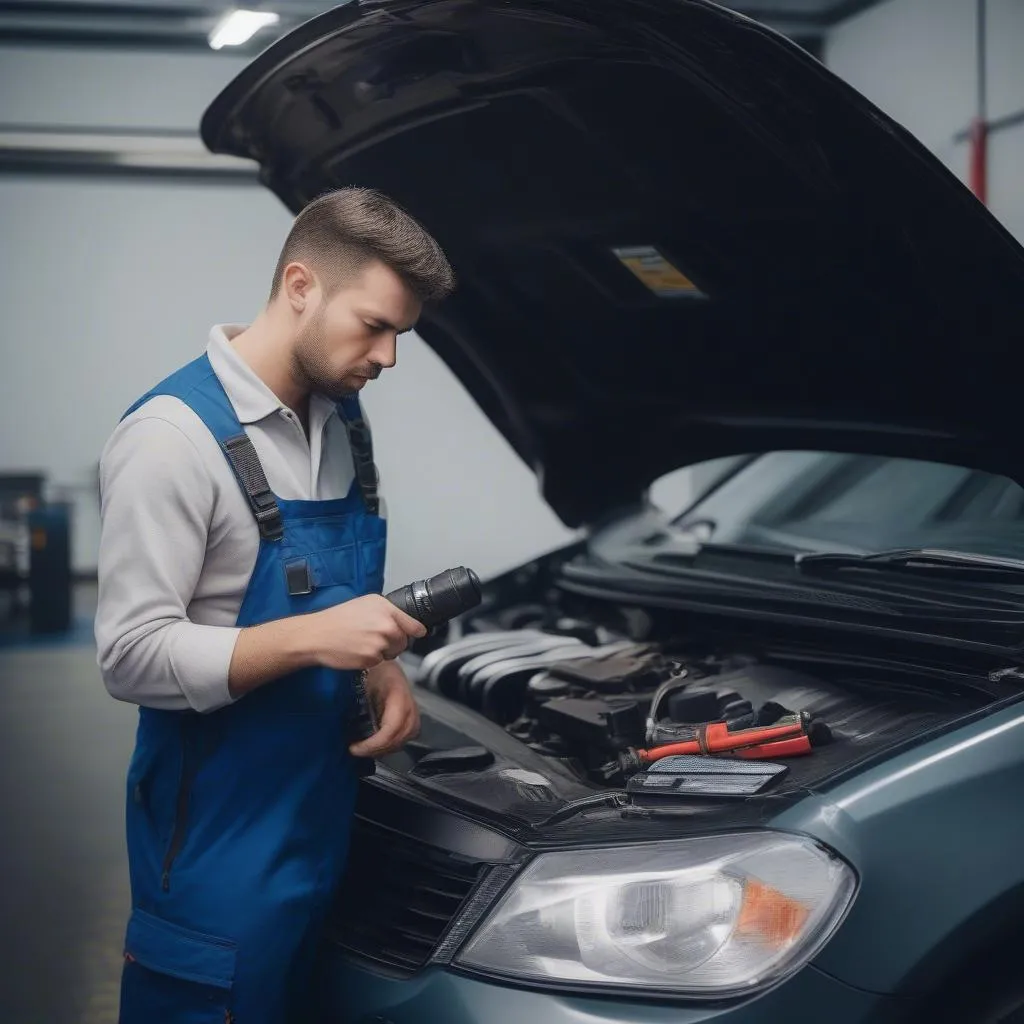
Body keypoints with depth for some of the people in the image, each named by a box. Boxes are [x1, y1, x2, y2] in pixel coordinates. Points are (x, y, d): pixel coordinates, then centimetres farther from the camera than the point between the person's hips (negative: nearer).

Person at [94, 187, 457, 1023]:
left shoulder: (342, 419, 6)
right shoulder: (172, 436, -19)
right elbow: (132, 656, -22)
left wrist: (381, 666, -1)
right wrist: (313, 641, -30)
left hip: (324, 812, 7)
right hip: (222, 835, -7)